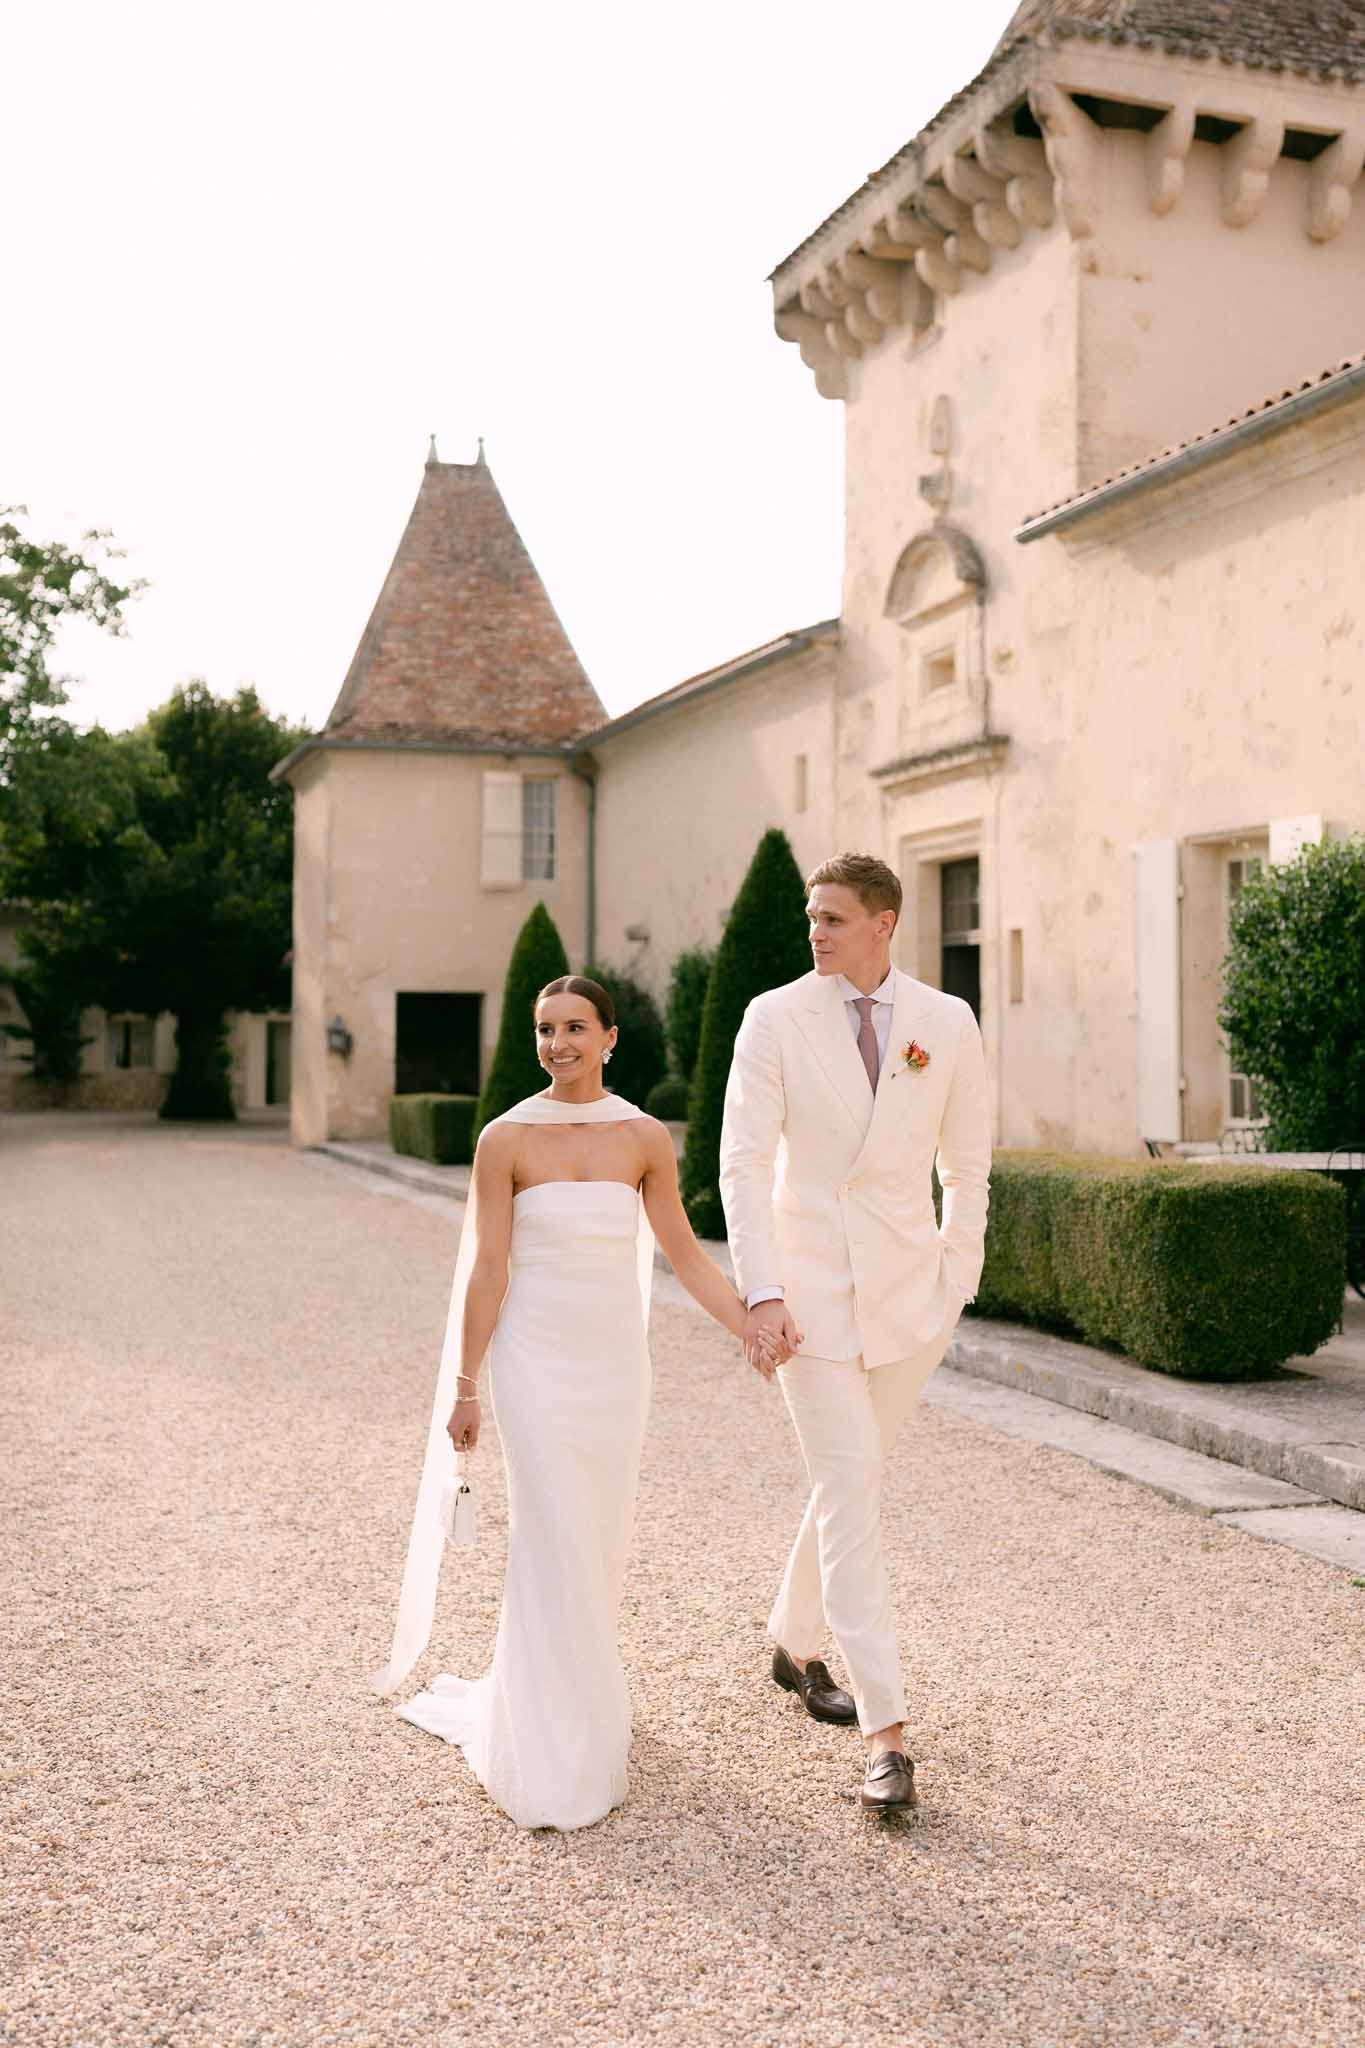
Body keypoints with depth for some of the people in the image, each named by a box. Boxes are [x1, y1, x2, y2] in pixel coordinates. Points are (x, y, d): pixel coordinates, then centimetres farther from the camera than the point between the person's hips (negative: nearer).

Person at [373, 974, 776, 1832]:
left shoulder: (645, 1138, 1)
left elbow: (685, 1253, 7)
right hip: (536, 1359, -3)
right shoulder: (507, 1138, -6)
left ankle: (586, 1701, 34)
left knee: (603, 1538, 10)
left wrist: (753, 1328, -2)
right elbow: (487, 1270, -5)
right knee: (555, 1545, -5)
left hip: (617, 1359, 3)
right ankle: (558, 1760, 7)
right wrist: (464, 1389, -4)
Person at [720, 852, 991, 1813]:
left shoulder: (947, 1022, 1)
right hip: (810, 1289, -3)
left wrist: (958, 1279, 7)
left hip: (908, 1292, 3)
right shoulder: (774, 1018, -5)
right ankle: (888, 1735, -2)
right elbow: (743, 1162, -9)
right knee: (852, 1500, -6)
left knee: (853, 1478, 16)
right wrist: (762, 1293, -17)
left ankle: (797, 1643, 40)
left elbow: (967, 1159, 9)